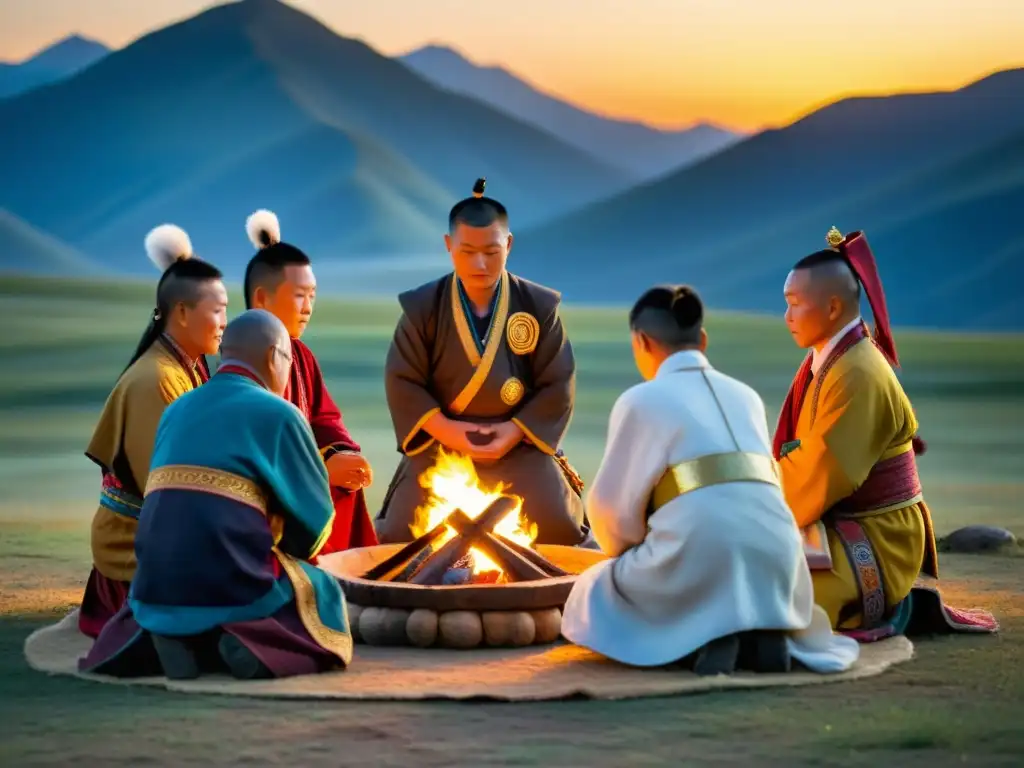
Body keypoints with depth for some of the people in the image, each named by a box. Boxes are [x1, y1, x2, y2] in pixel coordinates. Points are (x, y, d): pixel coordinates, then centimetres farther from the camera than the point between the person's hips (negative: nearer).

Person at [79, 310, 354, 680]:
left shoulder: (176, 411, 17)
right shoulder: (277, 413, -2)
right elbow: (316, 513, 3)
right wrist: (289, 552, 26)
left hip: (159, 583, 5)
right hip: (232, 580, -5)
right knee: (322, 591, 22)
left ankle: (170, 635, 4)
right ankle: (251, 643, -8)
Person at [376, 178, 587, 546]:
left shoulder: (539, 306, -5)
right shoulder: (422, 308, -5)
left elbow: (558, 384, -2)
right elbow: (401, 380, -3)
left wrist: (516, 432, -14)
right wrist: (444, 429, -16)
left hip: (520, 446, 0)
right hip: (441, 445, 1)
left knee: (557, 529, -17)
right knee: (402, 535, -9)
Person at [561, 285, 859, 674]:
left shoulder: (640, 400, 7)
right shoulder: (745, 395, 23)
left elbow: (612, 504, 10)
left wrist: (628, 553, 33)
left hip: (698, 552, -5)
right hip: (773, 551, 5)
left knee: (595, 594, 22)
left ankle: (699, 637, -7)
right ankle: (763, 635, 2)